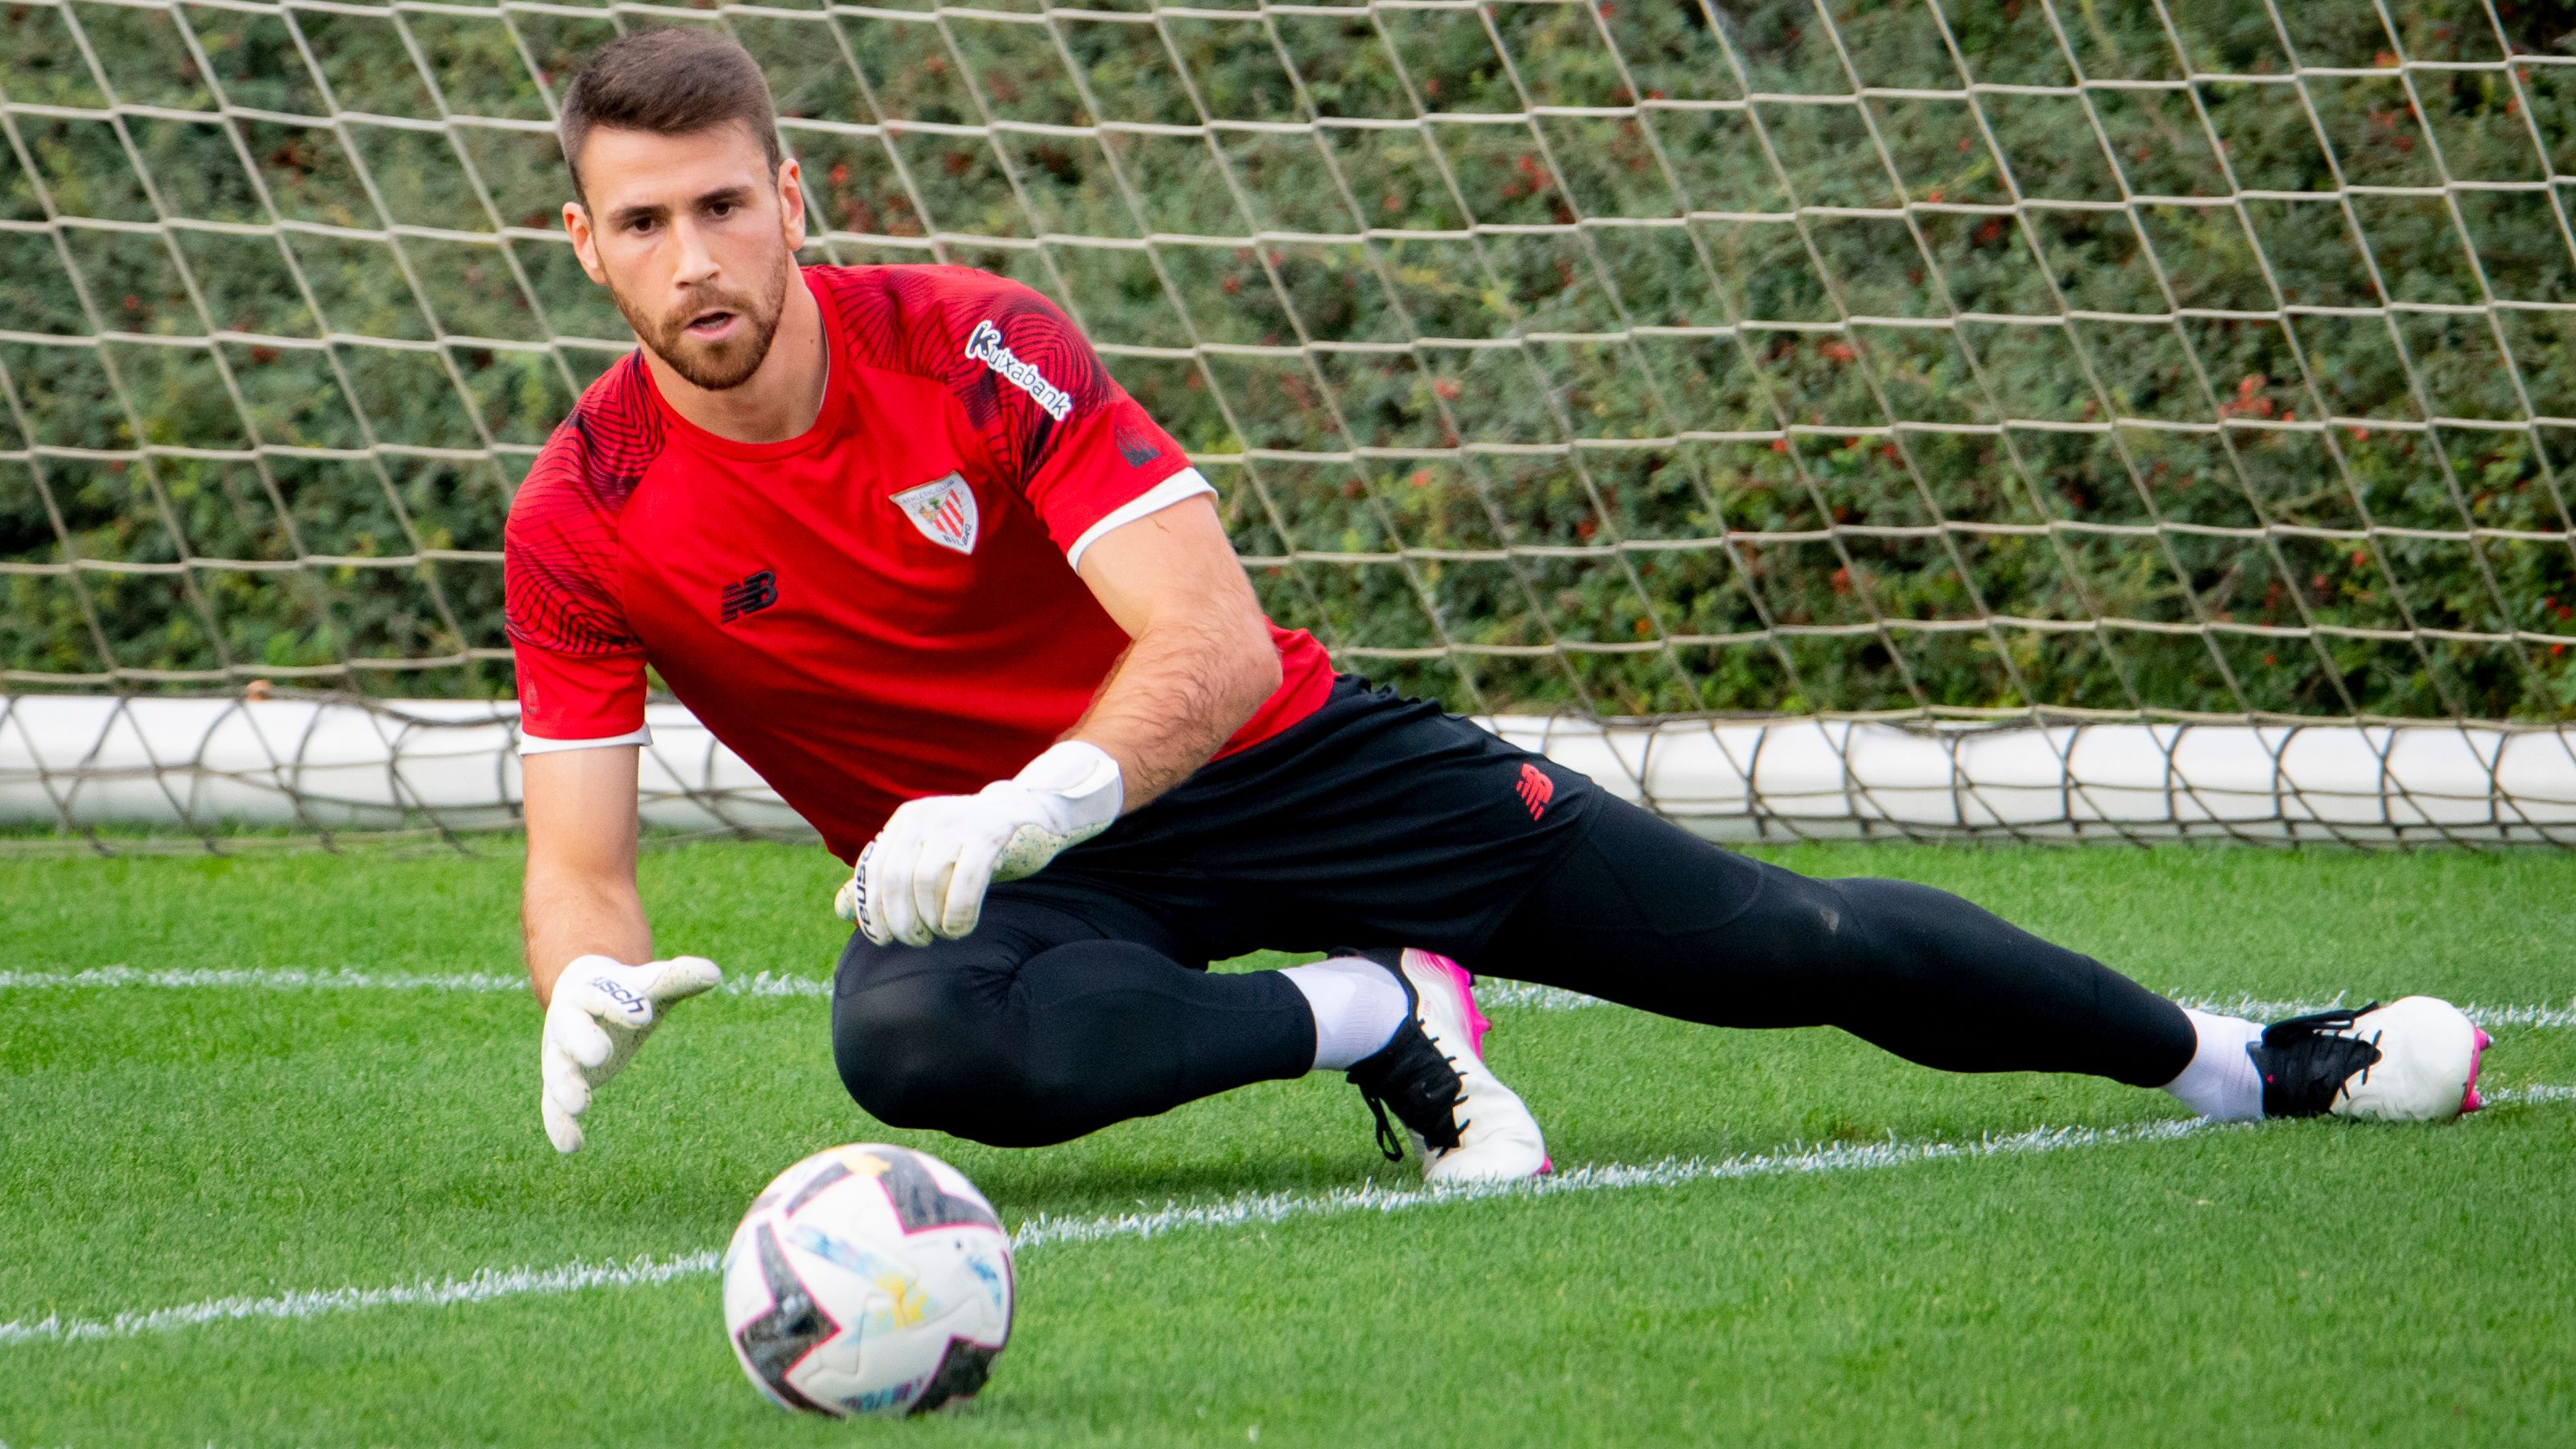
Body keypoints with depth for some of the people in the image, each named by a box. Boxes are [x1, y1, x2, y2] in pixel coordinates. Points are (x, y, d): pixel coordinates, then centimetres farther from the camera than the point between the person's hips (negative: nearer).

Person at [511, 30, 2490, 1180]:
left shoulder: (973, 345, -19)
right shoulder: (582, 522, -14)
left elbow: (1216, 642, -25)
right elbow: (579, 861, -13)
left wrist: (1032, 805, -45)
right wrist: (594, 980, -39)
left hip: (1252, 758, -1)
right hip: (981, 859, 1)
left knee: (1782, 943, -2)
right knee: (912, 1042, -39)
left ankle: (2254, 1064, 20)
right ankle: (1378, 1019, -15)